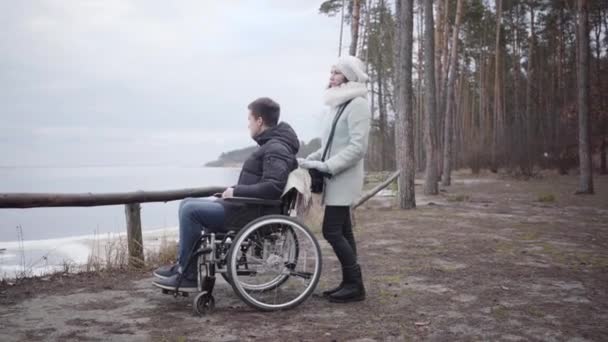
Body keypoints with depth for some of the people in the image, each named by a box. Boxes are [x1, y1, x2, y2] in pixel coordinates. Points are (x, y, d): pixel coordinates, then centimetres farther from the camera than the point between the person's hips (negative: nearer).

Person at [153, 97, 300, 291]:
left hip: (252, 212, -11)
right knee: (187, 204, 9)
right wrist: (235, 191, 10)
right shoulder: (272, 145, 15)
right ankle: (183, 265, 10)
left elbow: (272, 187, -29)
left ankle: (187, 275, -8)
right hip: (248, 206, 11)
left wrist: (236, 191, -21)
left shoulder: (276, 149, -16)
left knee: (191, 210, -18)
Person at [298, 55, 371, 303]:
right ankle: (350, 283, 17)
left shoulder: (358, 104, -11)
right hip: (336, 178, 9)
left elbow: (357, 147, -19)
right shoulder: (340, 104, 15)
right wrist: (310, 159, 8)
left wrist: (326, 166, -20)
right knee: (342, 232, 10)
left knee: (332, 231, -10)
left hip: (345, 178, -9)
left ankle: (355, 286, -1)